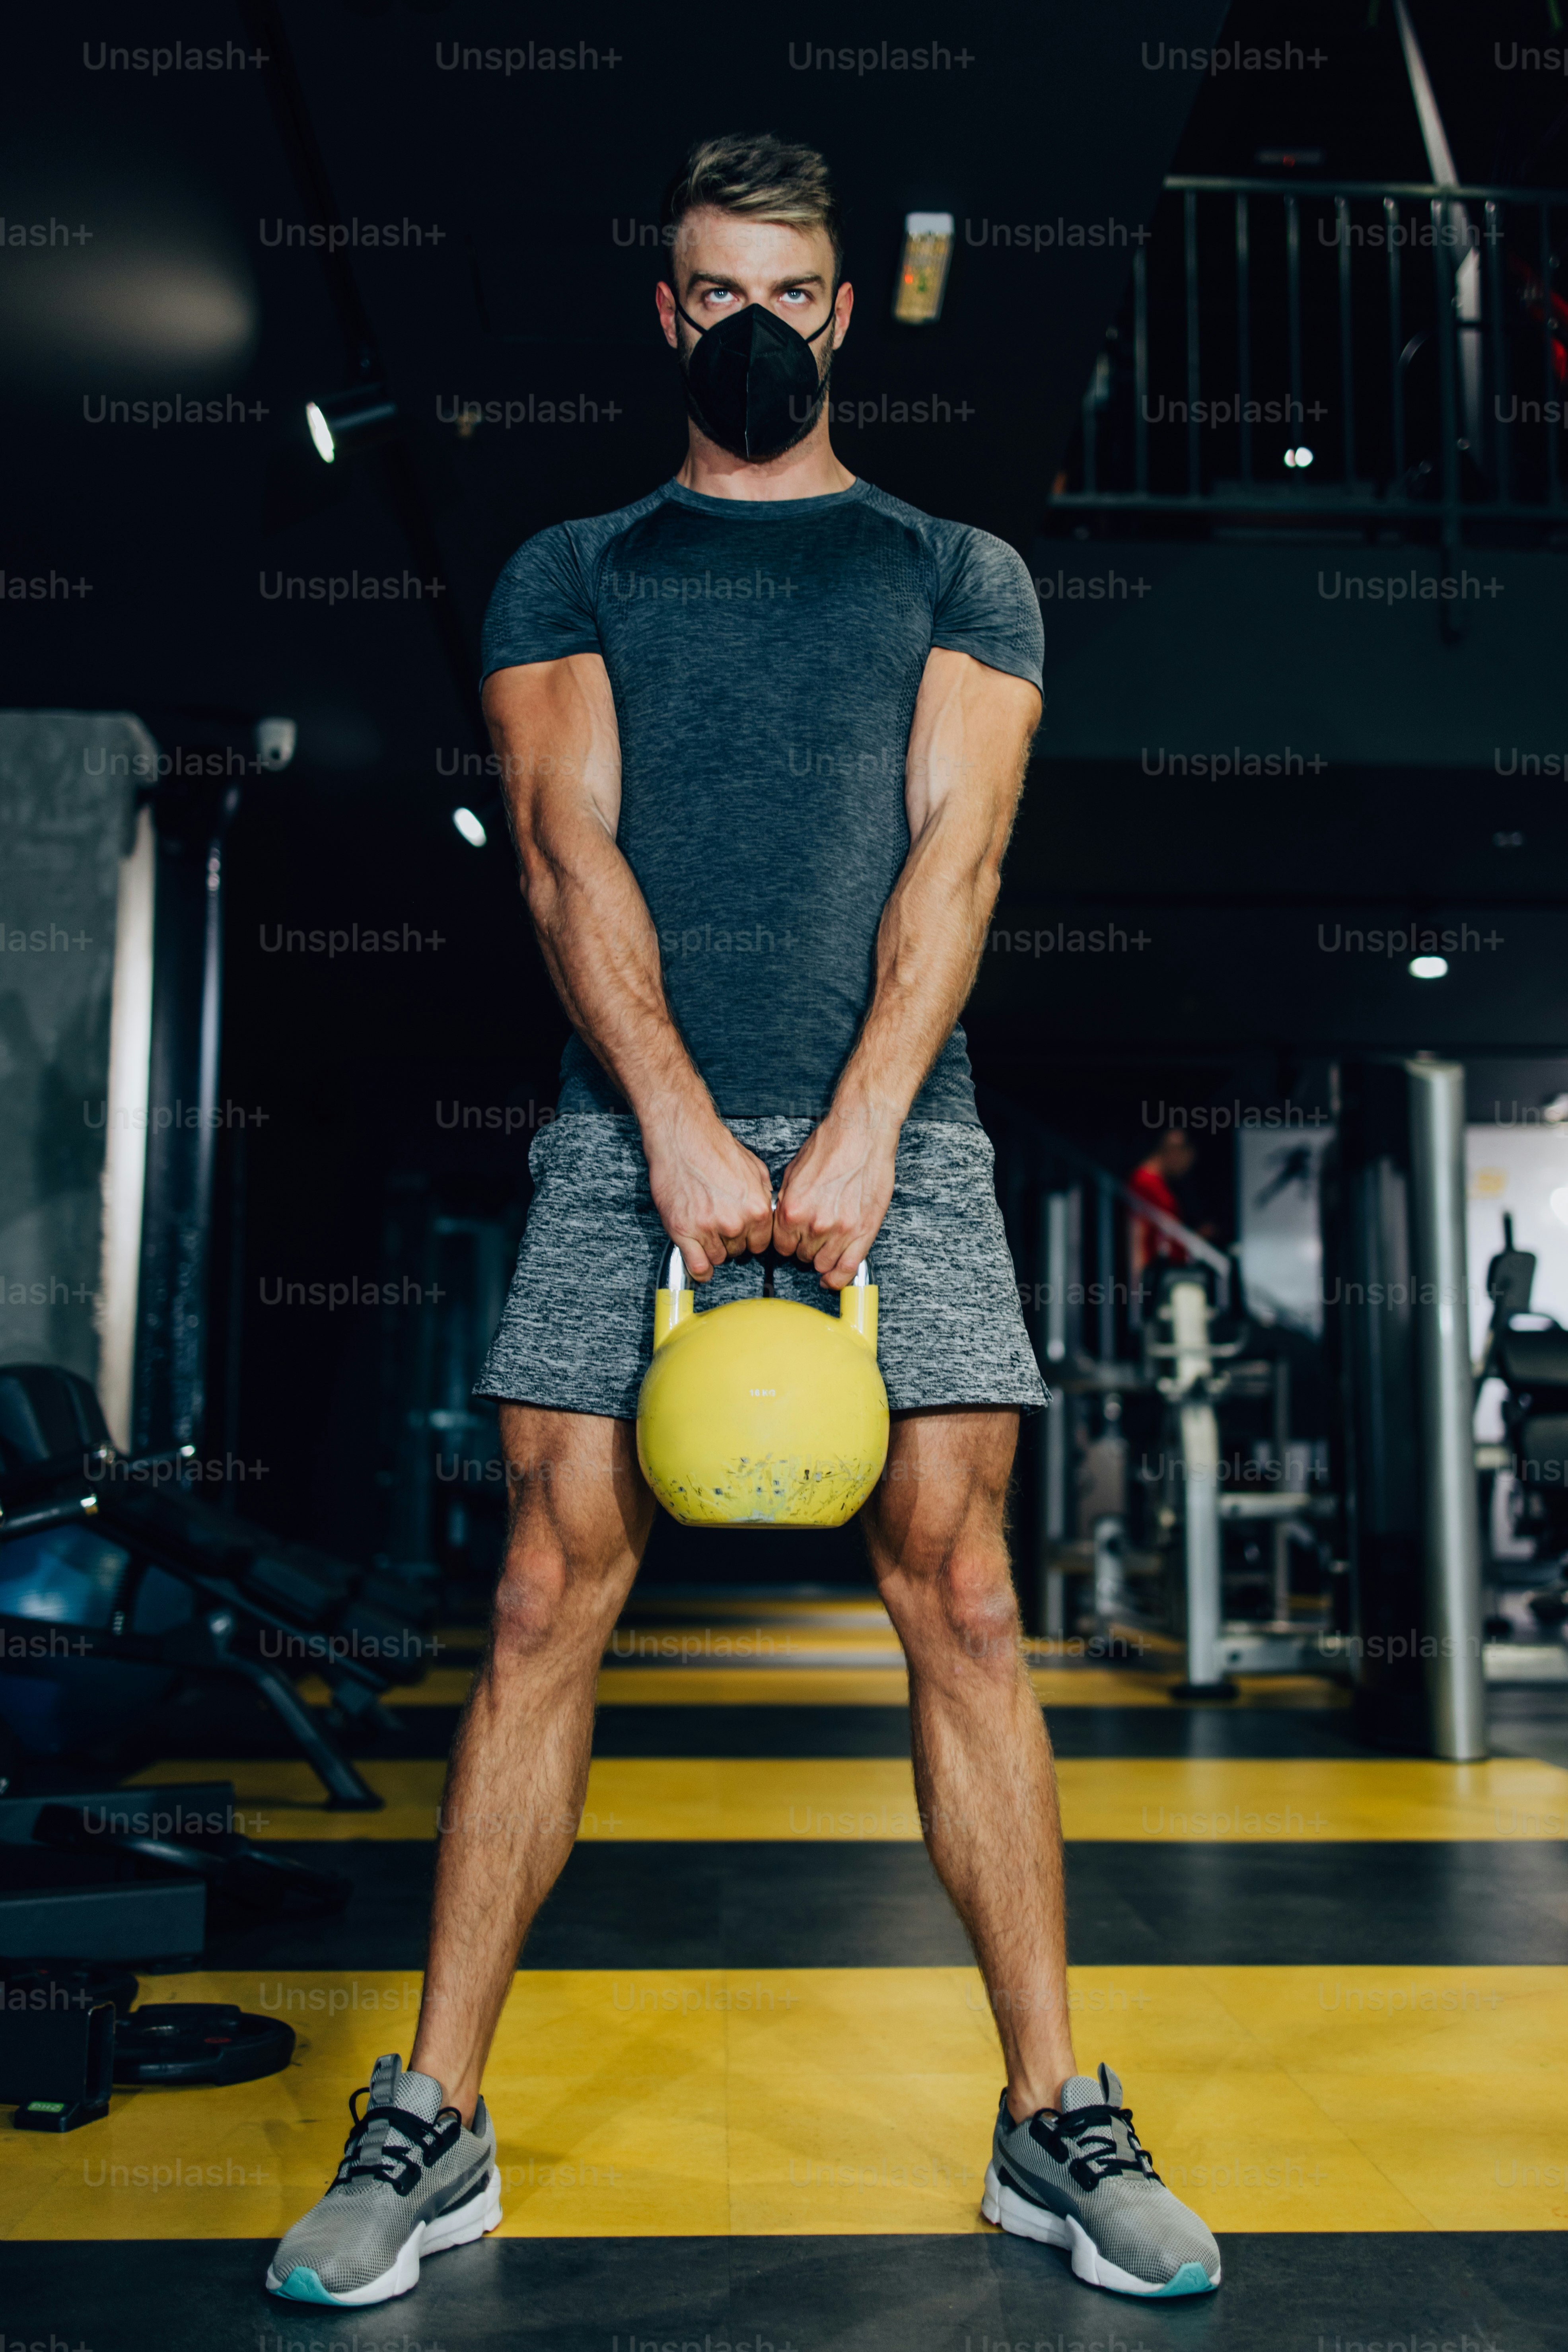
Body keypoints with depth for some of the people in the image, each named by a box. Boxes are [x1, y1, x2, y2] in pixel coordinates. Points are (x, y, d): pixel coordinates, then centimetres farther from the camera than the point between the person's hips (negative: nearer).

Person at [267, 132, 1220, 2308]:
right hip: (633, 1131, 0)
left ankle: (1056, 2121, 9)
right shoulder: (570, 573, 18)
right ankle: (433, 2127, 9)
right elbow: (568, 848, 2)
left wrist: (855, 1133, -12)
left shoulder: (958, 572, 18)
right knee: (548, 1602, -3)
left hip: (894, 1131, 0)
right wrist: (684, 1131, -13)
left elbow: (954, 852, 3)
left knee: (960, 1602, -3)